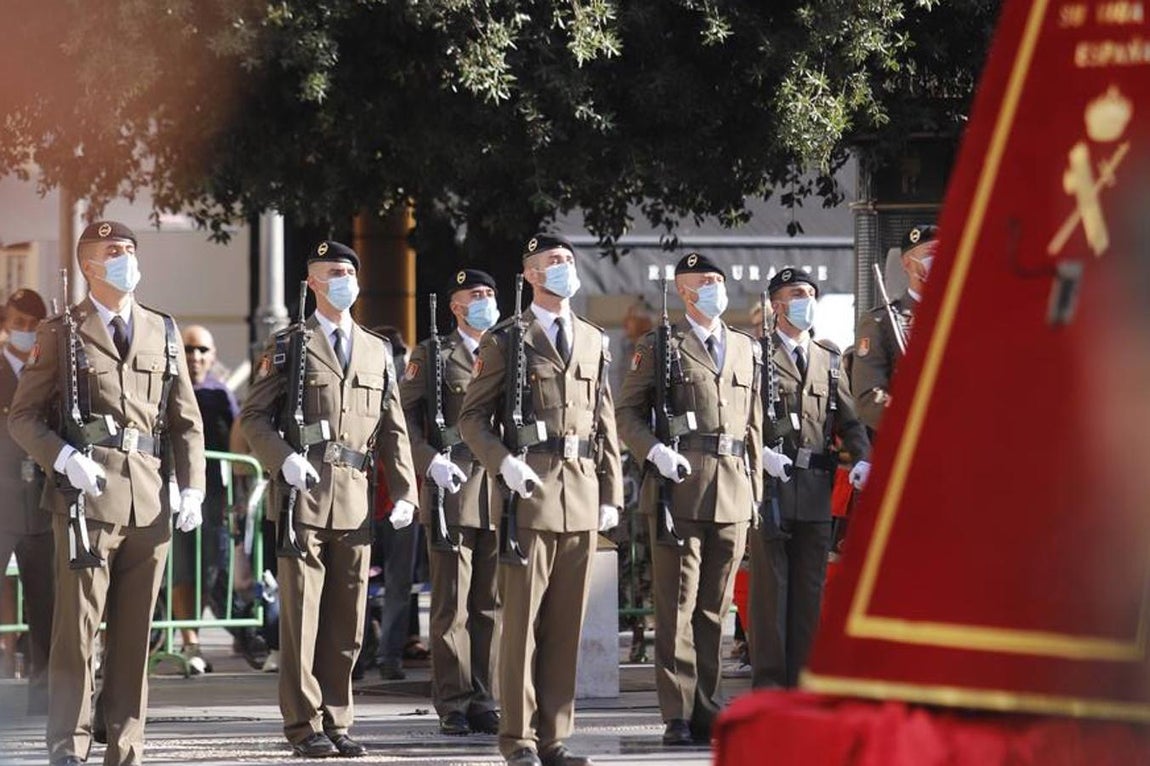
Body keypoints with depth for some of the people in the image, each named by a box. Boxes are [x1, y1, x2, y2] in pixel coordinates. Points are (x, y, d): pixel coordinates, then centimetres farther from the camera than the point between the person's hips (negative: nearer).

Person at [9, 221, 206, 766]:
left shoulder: (163, 332, 15)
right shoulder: (60, 333, 4)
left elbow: (187, 420, 16)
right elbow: (22, 415, 3)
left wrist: (191, 488, 4)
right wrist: (62, 458, -13)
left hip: (150, 503, 4)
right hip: (87, 496, -4)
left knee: (134, 633, 6)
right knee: (78, 627, -7)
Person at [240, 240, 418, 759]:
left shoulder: (377, 351, 16)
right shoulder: (288, 345, 4)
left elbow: (392, 429, 16)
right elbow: (253, 417, 1)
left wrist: (405, 493, 6)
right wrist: (284, 459, -16)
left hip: (355, 500, 4)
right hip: (303, 496, -4)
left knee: (347, 620, 5)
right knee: (302, 615, -4)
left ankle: (336, 722, 11)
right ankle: (304, 727, -1)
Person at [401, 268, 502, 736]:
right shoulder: (431, 356, 4)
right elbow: (404, 417, -2)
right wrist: (431, 462, -14)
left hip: (501, 493, 4)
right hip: (451, 492, -4)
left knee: (490, 604, 6)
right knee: (452, 605, -3)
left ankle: (482, 702, 11)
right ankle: (453, 706, 0)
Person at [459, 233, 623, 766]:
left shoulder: (594, 342, 17)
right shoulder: (504, 341, 3)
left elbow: (605, 424, 17)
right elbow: (472, 416, 1)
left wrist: (610, 495, 11)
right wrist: (503, 462, -15)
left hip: (582, 497, 4)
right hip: (529, 492, -4)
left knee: (567, 622, 5)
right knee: (522, 619, -4)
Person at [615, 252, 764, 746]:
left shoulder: (746, 349, 17)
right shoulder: (659, 347, 5)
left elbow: (754, 424, 19)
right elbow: (626, 413, 4)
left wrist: (754, 489, 13)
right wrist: (654, 450, -14)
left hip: (733, 495, 4)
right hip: (679, 490, -4)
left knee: (715, 607, 7)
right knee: (677, 607, -4)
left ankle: (706, 709, 12)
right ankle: (678, 715, -3)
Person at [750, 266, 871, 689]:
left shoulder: (829, 358, 18)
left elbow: (848, 419, 14)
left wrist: (861, 458, -4)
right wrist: (762, 453, -18)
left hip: (816, 488, 5)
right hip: (770, 483, -5)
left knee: (811, 587, 6)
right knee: (770, 584, -3)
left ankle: (801, 677, 11)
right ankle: (769, 680, 0)